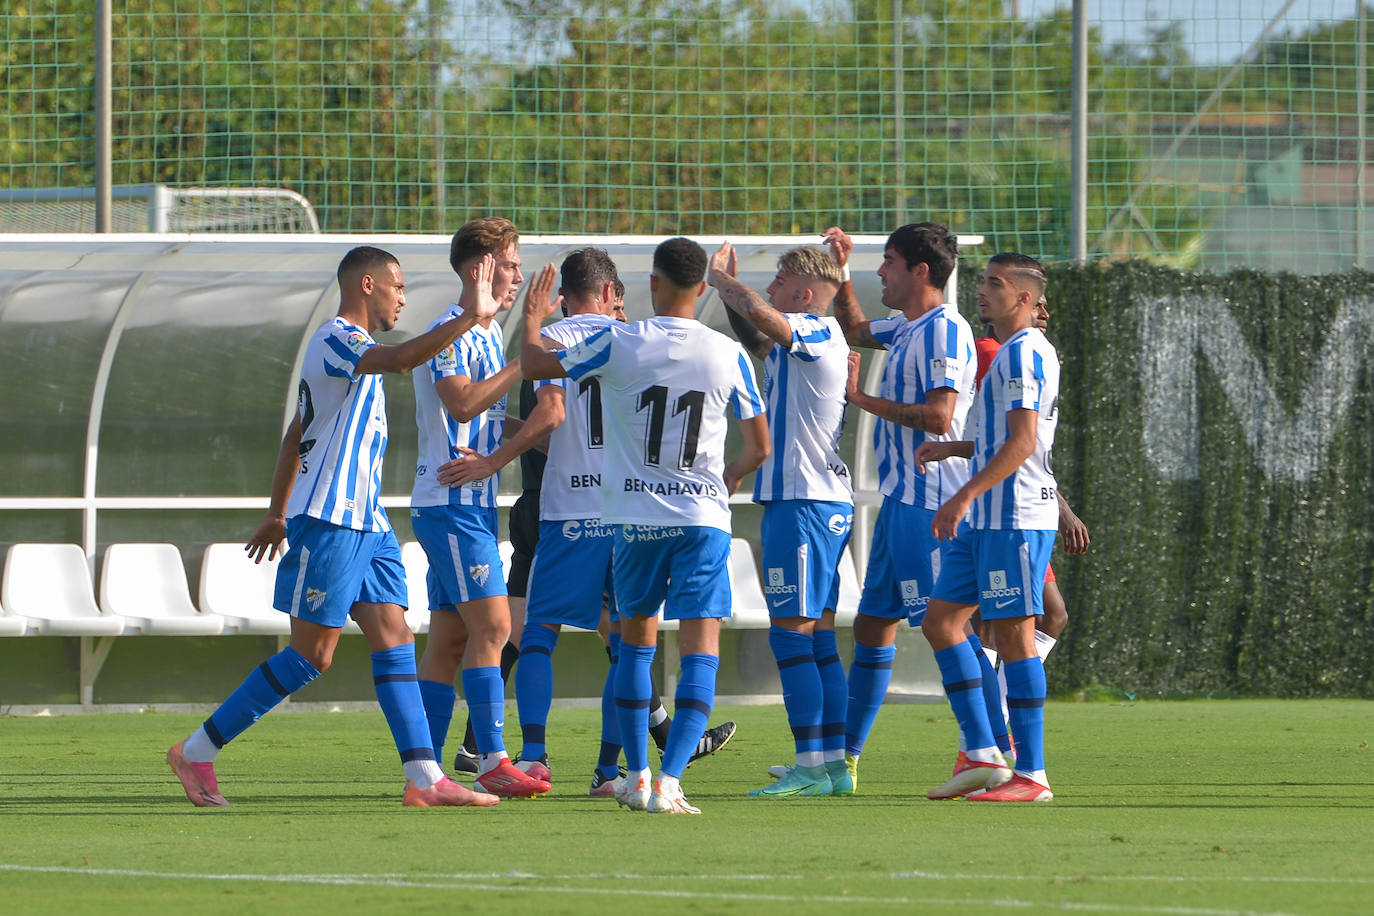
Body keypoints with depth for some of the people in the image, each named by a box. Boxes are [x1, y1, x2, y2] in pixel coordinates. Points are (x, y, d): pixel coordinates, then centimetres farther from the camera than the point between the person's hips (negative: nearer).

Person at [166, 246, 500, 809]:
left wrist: (278, 513, 32)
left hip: (365, 522, 10)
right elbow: (403, 358, -32)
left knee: (393, 637, 0)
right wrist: (470, 317, -29)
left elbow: (295, 435, 28)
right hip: (329, 521, -10)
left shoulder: (352, 350, 20)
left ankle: (424, 778, -6)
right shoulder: (336, 340, -11)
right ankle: (196, 753, 0)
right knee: (311, 656, -7)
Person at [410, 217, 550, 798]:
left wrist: (538, 435, 13)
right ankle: (492, 764, -17)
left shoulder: (488, 333, 18)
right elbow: (463, 402, -25)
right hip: (450, 504, -10)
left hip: (474, 504, 10)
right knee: (491, 623, -15)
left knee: (449, 638, 7)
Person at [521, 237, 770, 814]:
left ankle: (637, 776, 19)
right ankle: (669, 783, -19)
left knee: (636, 639, 18)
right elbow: (759, 446, 8)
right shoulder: (728, 355, -2)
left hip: (635, 516, 1)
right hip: (704, 514, -1)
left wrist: (532, 322, 28)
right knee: (701, 651, -4)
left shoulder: (619, 345, -5)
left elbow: (532, 364, 8)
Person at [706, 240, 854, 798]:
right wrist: (729, 290, 22)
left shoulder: (819, 330, -11)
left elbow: (763, 318, -30)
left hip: (805, 503, -10)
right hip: (823, 501, 10)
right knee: (818, 638, 10)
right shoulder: (797, 341, 17)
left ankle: (811, 766, -12)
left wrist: (723, 282, -11)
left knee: (792, 633, -10)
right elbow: (755, 339, 36)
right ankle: (835, 764, 12)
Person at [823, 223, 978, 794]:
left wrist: (862, 399, -14)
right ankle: (844, 757, 20)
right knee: (872, 622, 14)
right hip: (902, 497, 10)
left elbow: (939, 414, -24)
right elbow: (855, 330, 36)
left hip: (930, 503, -10)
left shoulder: (943, 330, -14)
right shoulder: (907, 328, 15)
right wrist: (839, 271, 22)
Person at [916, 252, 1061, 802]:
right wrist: (954, 449, 16)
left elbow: (1023, 442, -21)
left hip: (1014, 519, -11)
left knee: (1013, 634, -8)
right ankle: (982, 755, 10)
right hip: (986, 519, 11)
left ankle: (1031, 774, -5)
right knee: (941, 621, 9)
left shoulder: (1024, 353, -13)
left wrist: (964, 498, -24)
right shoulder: (1011, 353, 19)